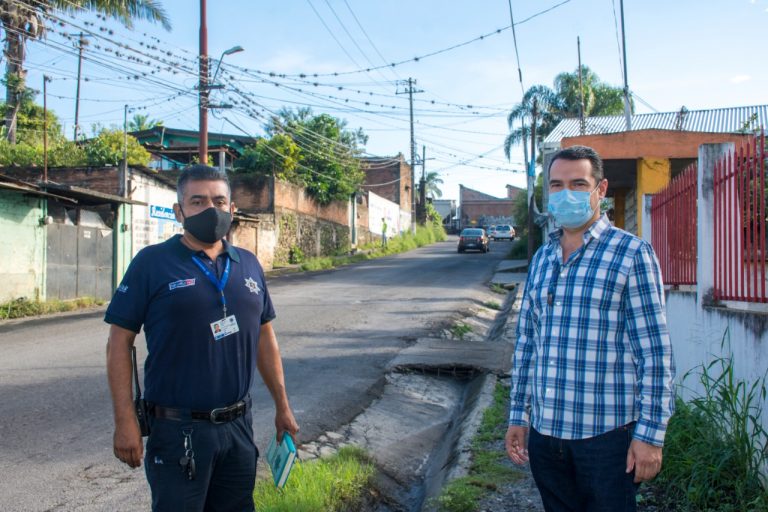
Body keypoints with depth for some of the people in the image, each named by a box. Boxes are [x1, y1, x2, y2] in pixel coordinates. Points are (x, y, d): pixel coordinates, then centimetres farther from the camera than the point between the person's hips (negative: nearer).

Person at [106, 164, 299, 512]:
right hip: (178, 430, -5)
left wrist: (282, 406, 13)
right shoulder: (152, 262, -8)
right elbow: (119, 343, -7)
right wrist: (125, 422, -12)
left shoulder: (249, 265, 6)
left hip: (239, 425, 5)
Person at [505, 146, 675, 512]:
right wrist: (518, 415, 12)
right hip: (544, 432, 5)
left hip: (607, 434, -5)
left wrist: (650, 434, -11)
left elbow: (654, 352, -9)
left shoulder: (632, 254, -7)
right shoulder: (541, 259, 9)